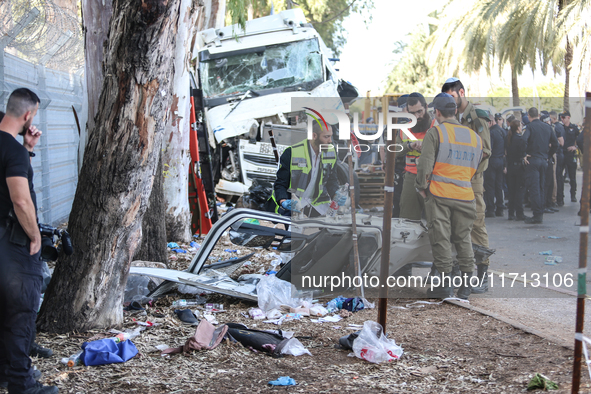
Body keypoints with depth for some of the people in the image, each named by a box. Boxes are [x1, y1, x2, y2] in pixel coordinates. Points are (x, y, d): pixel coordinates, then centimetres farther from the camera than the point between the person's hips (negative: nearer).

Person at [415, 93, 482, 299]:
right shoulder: (475, 137, 12)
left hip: (439, 193, -4)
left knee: (441, 238, 1)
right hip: (465, 195, 4)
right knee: (463, 238, 14)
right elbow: (476, 167, 18)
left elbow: (426, 164, -9)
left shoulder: (435, 132, -4)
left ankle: (445, 284, 3)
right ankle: (466, 282, 14)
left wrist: (422, 187, 4)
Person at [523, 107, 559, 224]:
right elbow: (555, 144, 11)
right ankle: (540, 214, 15)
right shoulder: (547, 127, 9)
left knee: (534, 188, -5)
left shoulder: (529, 127, -8)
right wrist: (548, 155, 17)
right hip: (544, 160, 6)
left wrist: (524, 156, -8)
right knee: (541, 188, 13)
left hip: (532, 160, -6)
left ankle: (537, 215, -8)